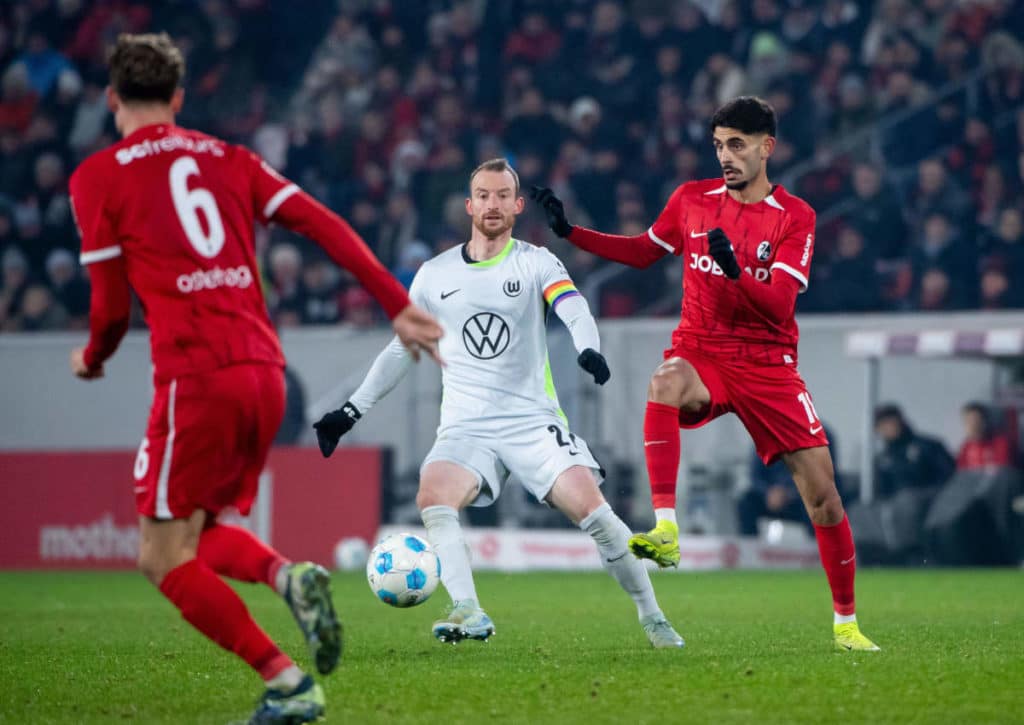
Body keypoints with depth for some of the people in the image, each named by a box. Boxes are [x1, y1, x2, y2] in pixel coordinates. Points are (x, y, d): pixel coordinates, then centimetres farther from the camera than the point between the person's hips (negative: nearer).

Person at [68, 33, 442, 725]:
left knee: (165, 557, 2)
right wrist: (398, 305, 8)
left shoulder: (98, 177, 3)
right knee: (197, 531, 22)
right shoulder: (229, 158, 17)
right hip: (265, 367, 6)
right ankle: (288, 574, -8)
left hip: (195, 375, -6)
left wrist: (92, 358, 24)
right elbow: (325, 226, 8)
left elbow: (112, 307, 3)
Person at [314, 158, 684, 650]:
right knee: (432, 498, -27)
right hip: (466, 428, 2)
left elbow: (573, 308, -16)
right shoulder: (435, 274, 11)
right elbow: (401, 349, 20)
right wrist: (352, 411, 15)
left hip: (534, 420, -2)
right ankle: (469, 614, -34)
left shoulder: (535, 263, 3)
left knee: (589, 506, -19)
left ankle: (652, 617, -5)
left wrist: (588, 348, -39)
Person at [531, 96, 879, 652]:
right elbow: (642, 251, 21)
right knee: (665, 383, -37)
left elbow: (779, 307, -14)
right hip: (701, 353, 1)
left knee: (821, 490, -6)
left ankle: (845, 621, 11)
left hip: (767, 364, -1)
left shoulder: (795, 217, -4)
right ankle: (666, 531, -44)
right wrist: (569, 232, 12)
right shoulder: (692, 199, 5)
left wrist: (736, 271, -32)